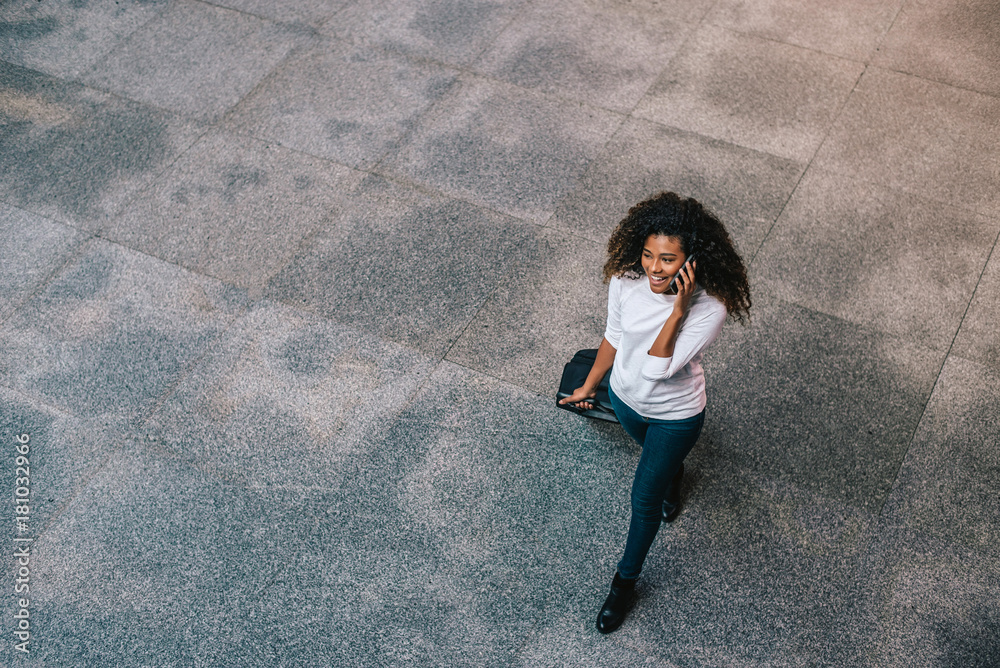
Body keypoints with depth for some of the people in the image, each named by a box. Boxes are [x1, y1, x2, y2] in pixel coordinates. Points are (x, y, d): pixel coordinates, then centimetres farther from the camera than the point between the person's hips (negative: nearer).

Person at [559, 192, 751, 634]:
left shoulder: (710, 308, -36)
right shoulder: (625, 281, -25)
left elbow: (657, 368, -37)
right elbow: (614, 336, -5)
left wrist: (677, 311, -46)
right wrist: (589, 385, 8)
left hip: (675, 414, -3)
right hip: (626, 396, 4)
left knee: (644, 499, 12)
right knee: (655, 452, 34)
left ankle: (625, 582, 37)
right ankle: (672, 483, 71)